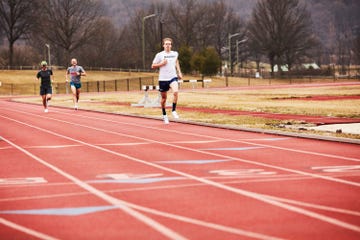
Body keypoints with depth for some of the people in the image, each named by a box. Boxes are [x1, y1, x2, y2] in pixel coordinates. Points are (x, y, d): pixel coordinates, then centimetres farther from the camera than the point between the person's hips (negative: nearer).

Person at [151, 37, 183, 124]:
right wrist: (161, 64, -14)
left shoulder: (175, 54, 6)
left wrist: (179, 72, 19)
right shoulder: (159, 55, -4)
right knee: (164, 98, 8)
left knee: (176, 92, -27)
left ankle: (174, 111, -12)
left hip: (173, 77, 1)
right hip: (163, 79, -1)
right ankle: (164, 115, 28)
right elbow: (153, 66, 2)